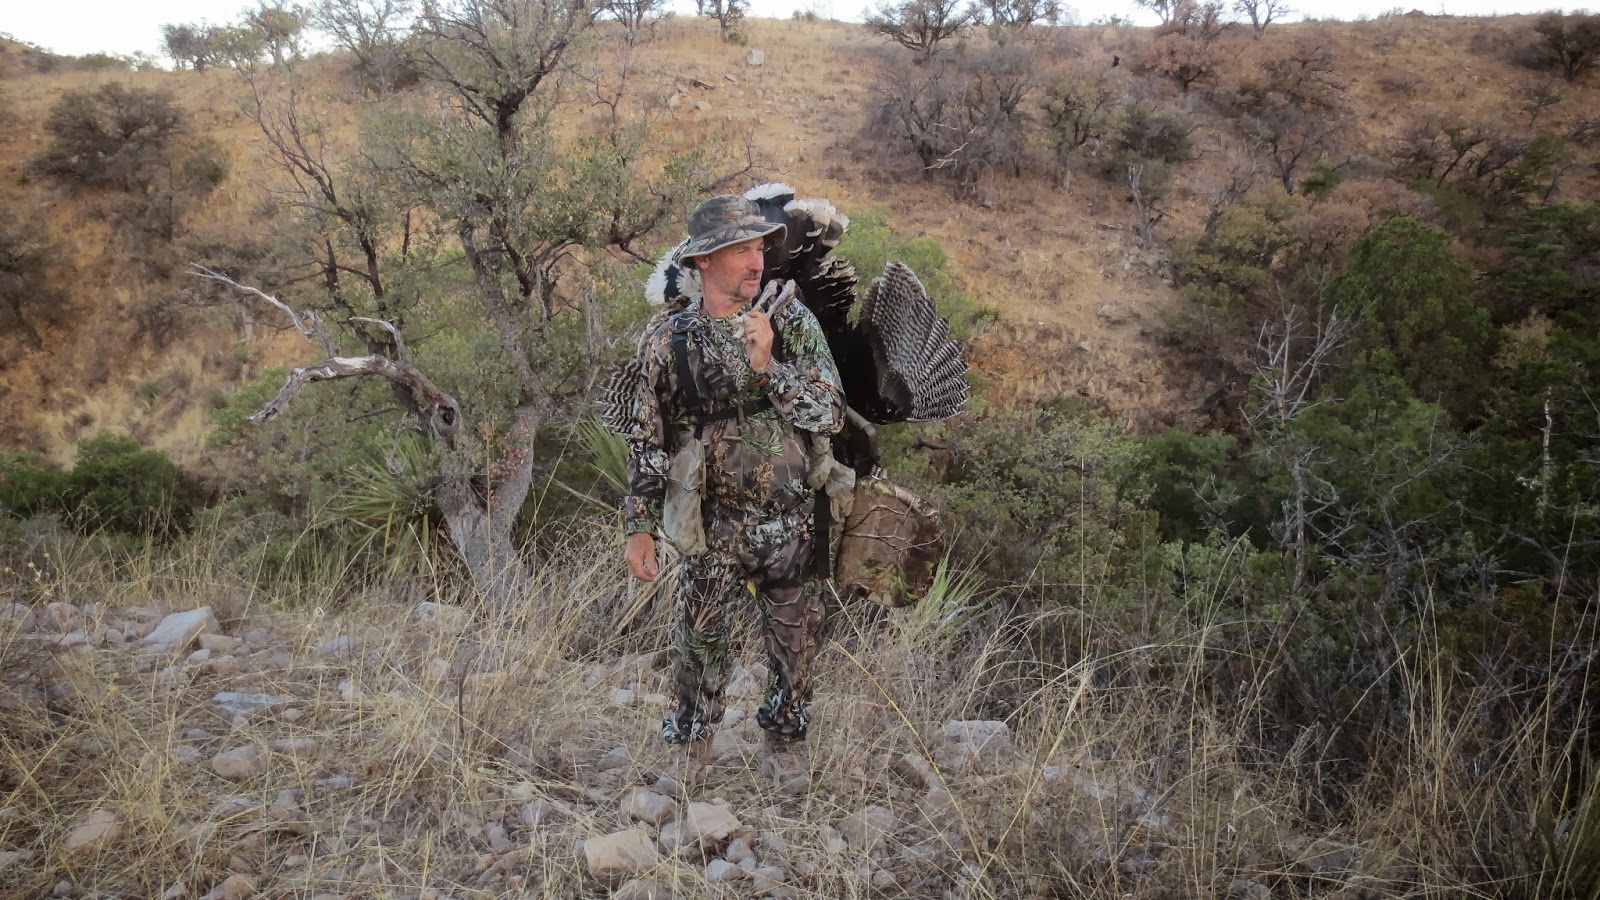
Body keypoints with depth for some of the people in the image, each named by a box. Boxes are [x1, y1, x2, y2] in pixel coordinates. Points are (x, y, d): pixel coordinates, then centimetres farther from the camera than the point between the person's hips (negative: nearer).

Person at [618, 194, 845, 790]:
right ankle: (693, 743, 35)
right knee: (699, 641, 11)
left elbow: (830, 414, -9)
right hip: (711, 528, -1)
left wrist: (768, 364, -21)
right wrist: (640, 528, -2)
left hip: (792, 523, 1)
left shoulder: (793, 323, -3)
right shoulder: (667, 340, -5)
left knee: (797, 640, 13)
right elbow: (646, 441, 0)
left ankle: (784, 741, 36)